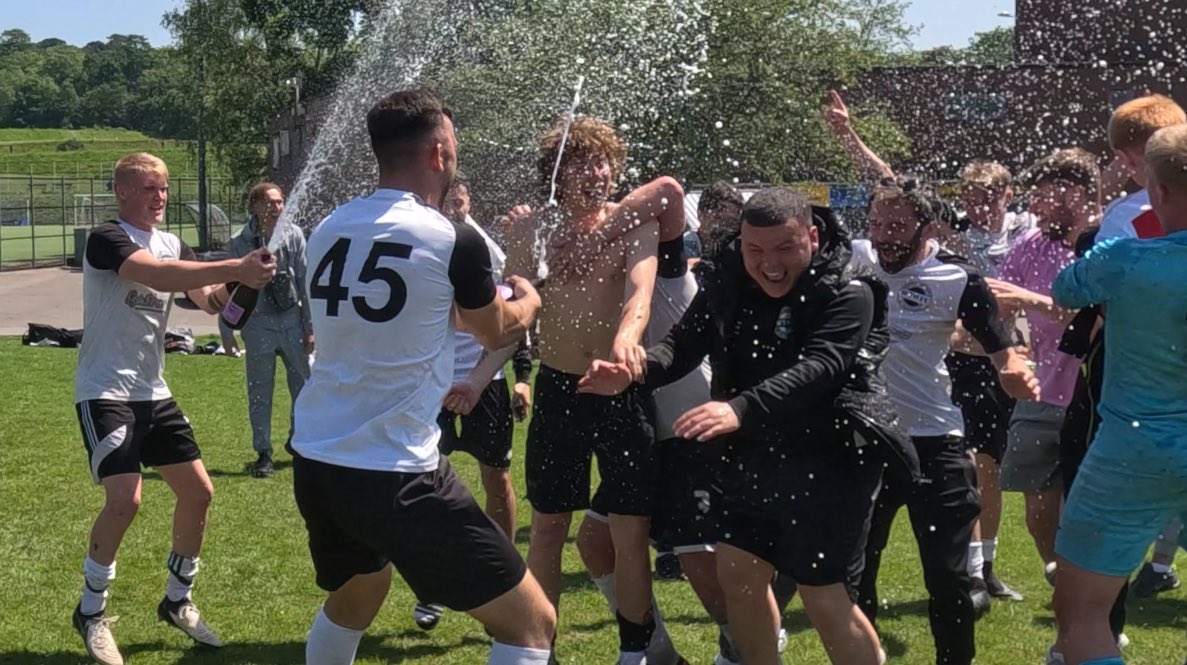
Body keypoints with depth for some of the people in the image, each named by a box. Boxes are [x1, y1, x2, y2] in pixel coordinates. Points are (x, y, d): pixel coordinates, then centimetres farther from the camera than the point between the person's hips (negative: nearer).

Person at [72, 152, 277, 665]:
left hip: (153, 392, 8)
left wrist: (242, 281, -25)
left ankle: (178, 601, 26)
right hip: (105, 391, -8)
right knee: (125, 498, -20)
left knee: (197, 491, 7)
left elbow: (208, 299, -3)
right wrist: (232, 268, -40)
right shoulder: (106, 239, -14)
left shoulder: (174, 246, 9)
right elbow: (156, 275, -33)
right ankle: (91, 613, 2)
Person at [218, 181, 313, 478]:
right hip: (258, 323, -2)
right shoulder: (240, 243, -4)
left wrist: (309, 326, 3)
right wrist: (227, 332, 3)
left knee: (304, 386, 9)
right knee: (260, 393, 3)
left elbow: (304, 281, 4)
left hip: (292, 319, 2)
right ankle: (263, 453, 14)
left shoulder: (292, 235, 1)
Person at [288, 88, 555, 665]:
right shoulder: (452, 240, -11)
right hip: (395, 476, -8)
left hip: (314, 462, 8)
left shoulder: (329, 231, 7)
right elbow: (499, 333, 8)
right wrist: (527, 299, 31)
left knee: (354, 596, 35)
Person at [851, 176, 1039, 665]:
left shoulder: (958, 279, -11)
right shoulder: (854, 259, -2)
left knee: (948, 576, 4)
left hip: (932, 441, -3)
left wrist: (1019, 377, -32)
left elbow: (1001, 351, -11)